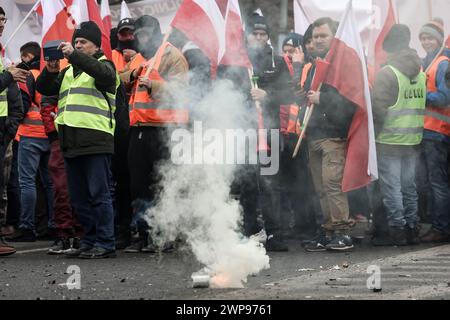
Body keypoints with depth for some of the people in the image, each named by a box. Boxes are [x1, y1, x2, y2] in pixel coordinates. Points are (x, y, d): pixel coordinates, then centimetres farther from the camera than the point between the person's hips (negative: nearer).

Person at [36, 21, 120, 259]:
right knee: (79, 197, 10)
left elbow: (103, 73, -21)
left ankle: (105, 244, -6)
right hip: (71, 142, 7)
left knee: (99, 194, -8)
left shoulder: (104, 65, 4)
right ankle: (89, 241, 18)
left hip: (96, 141, -7)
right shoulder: (69, 72, 23)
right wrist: (51, 71, -4)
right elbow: (44, 89, 16)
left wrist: (74, 55, -26)